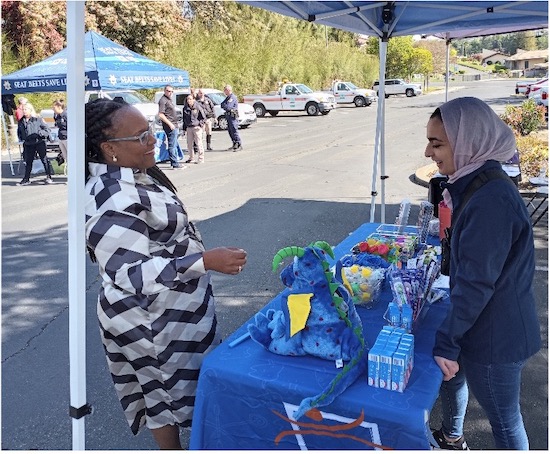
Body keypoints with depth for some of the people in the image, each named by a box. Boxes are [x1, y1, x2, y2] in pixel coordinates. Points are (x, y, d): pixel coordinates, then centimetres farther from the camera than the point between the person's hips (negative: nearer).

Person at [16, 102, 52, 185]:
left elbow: (47, 130, -5)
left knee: (44, 159, 1)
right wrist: (21, 138, 9)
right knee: (28, 161, 10)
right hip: (28, 145, 5)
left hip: (39, 142, -5)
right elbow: (19, 132, 24)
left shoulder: (38, 119, -5)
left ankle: (49, 177, 11)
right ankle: (26, 179, 19)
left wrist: (39, 133, -17)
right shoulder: (21, 121, 9)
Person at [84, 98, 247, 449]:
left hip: (174, 308, 9)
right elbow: (134, 273, -32)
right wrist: (206, 260, -37)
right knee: (167, 391, 13)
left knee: (174, 385, 25)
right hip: (151, 321, -9)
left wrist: (197, 253, 24)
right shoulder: (111, 201, -30)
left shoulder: (133, 174, 0)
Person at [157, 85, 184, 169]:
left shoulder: (169, 99, 18)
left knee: (174, 145, 15)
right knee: (172, 145, -9)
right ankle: (175, 164, -9)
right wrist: (170, 124, -23)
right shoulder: (163, 100, -12)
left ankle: (173, 162, 22)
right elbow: (160, 115, -20)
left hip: (174, 125, 10)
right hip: (170, 126, -10)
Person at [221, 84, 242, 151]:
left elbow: (228, 107, -22)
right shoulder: (227, 98, 17)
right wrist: (225, 106, -6)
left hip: (233, 116, -10)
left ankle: (239, 145, -7)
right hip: (228, 116, 10)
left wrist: (223, 106, -3)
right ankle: (235, 145, 19)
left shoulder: (233, 97, -14)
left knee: (234, 131, -10)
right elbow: (222, 105, 15)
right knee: (230, 131, 12)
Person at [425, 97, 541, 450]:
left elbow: (476, 282, -28)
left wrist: (447, 341, -22)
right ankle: (452, 439, 54)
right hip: (485, 324, 10)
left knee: (505, 421, 11)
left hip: (495, 336, -10)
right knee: (451, 374, 28)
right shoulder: (477, 183, 1)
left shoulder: (491, 200, -29)